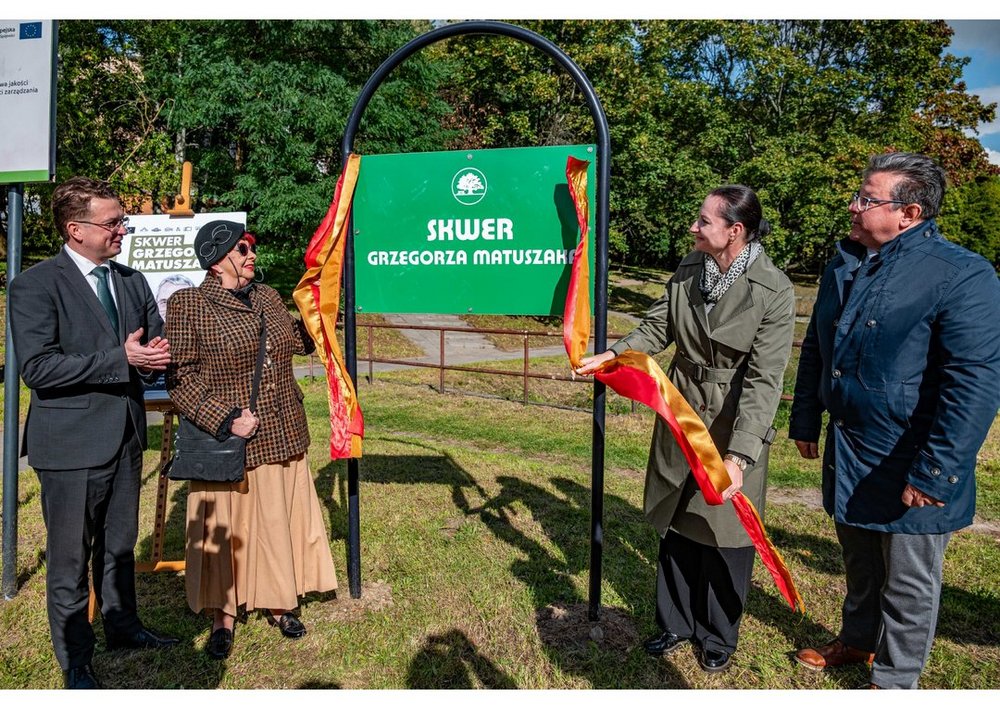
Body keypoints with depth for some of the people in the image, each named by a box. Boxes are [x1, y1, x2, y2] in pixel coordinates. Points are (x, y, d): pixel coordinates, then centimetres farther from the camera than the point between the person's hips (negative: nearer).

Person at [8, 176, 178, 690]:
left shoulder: (132, 282, 9)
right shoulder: (36, 285, -11)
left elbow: (153, 343, 16)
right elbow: (36, 367, -20)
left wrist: (155, 355, -8)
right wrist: (120, 359, -24)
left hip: (126, 436, 6)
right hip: (71, 443, -6)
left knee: (120, 546, 21)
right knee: (70, 561, 7)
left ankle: (122, 627, 40)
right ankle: (75, 665, 24)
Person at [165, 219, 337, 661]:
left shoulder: (268, 297, 9)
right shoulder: (187, 305, -8)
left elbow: (299, 343, 21)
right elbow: (180, 380, -12)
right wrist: (226, 419, -21)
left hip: (283, 437, 5)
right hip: (228, 442, -5)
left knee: (280, 520, 13)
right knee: (225, 529, 8)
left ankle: (277, 603, 32)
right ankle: (223, 616, 27)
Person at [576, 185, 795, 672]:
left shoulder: (774, 291, -20)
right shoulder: (689, 268, -4)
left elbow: (764, 380, -23)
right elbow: (657, 328, 4)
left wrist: (738, 455, -29)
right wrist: (613, 354, -13)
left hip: (734, 427, -5)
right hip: (680, 414, 5)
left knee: (724, 533, 10)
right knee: (675, 522, 17)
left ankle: (718, 637, 36)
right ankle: (675, 624, 39)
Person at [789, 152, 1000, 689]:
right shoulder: (844, 267, 4)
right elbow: (815, 350, 14)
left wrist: (936, 473, -22)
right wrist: (805, 420, 15)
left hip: (911, 466, -6)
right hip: (846, 453, 6)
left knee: (908, 583, 12)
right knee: (859, 563, 24)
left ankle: (894, 680, 33)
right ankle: (857, 641, 46)